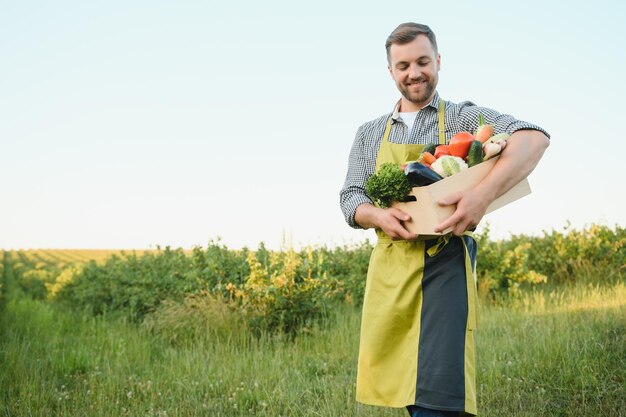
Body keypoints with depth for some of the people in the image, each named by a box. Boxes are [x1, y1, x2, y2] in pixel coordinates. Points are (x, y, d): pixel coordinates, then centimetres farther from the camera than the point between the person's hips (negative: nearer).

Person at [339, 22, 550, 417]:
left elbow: (533, 136, -13)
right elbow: (350, 197, 10)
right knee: (398, 382, 10)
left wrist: (485, 192, -31)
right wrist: (380, 216, -14)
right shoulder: (370, 133, 16)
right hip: (390, 264, 4)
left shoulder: (463, 117, 3)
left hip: (445, 261, -4)